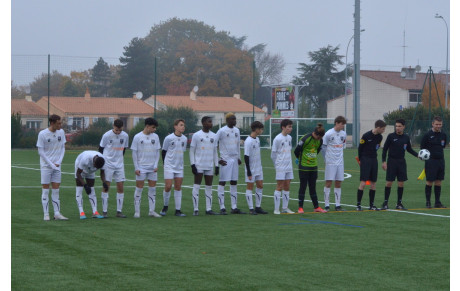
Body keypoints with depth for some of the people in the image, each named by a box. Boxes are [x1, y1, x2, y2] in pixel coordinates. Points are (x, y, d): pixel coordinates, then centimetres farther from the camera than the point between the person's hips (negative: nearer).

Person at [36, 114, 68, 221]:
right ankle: (46, 214, 2)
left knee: (56, 190, 5)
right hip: (46, 166, -4)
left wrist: (58, 162, -3)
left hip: (57, 165, 4)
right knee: (45, 190, -1)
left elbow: (63, 148, 9)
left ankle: (57, 213, 7)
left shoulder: (61, 132, 3)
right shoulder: (42, 134, -11)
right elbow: (40, 152, -8)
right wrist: (51, 164, -12)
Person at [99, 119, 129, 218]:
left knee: (120, 187, 1)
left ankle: (119, 211, 7)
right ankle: (104, 211, 1)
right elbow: (101, 149, 1)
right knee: (106, 186, -4)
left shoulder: (125, 136, 2)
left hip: (119, 165, 4)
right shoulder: (107, 135, -8)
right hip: (107, 164, -4)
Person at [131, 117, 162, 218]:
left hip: (152, 168, 4)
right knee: (139, 188, -2)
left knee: (153, 188, 4)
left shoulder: (155, 136, 6)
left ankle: (151, 211, 12)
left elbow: (157, 152, 11)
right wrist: (136, 167, -7)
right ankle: (137, 211, 4)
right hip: (141, 167, -4)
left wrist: (156, 165, 1)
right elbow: (134, 153, -2)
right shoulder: (138, 137, -5)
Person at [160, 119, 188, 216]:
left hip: (179, 167, 5)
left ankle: (178, 210, 6)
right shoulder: (169, 138, -9)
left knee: (178, 187, 4)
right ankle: (165, 207, 12)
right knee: (168, 187, -9)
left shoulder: (184, 139, 6)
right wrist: (165, 163, 5)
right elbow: (163, 151, 1)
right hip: (169, 167, -5)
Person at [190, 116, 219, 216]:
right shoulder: (196, 135, -2)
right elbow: (192, 151, -1)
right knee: (197, 186, -4)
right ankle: (195, 209, -2)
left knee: (209, 187, 4)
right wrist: (192, 164, -9)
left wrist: (216, 165, 11)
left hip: (210, 166, 4)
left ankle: (209, 209, 8)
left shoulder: (213, 136, 11)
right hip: (199, 165, -4)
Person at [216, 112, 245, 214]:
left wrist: (239, 157, 16)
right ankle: (222, 208, -2)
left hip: (234, 159, 7)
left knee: (234, 183, 7)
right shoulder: (222, 131, -8)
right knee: (222, 182, -4)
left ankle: (234, 208, 10)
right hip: (225, 160, -7)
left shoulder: (237, 130, 13)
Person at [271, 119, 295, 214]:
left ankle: (285, 208, 14)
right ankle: (276, 209, -2)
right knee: (279, 187, -5)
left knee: (287, 187, 8)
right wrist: (277, 166, -3)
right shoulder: (277, 139, -10)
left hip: (289, 167, 6)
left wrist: (289, 162, 13)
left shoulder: (289, 138, 11)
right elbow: (273, 154, -6)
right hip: (280, 168, -6)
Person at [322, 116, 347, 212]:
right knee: (328, 182, -4)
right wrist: (325, 160, -2)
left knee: (338, 183, 6)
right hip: (330, 163, -5)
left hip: (339, 162, 5)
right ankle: (326, 205, 1)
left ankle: (338, 205, 10)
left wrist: (339, 156, 13)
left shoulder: (343, 134, 7)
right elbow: (323, 147, -3)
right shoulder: (328, 134, -8)